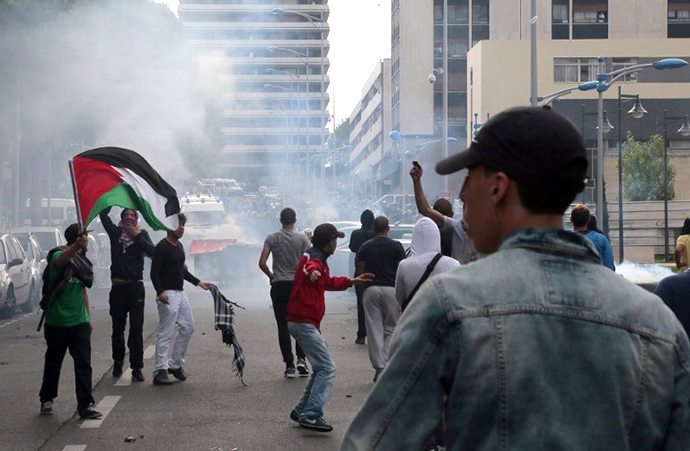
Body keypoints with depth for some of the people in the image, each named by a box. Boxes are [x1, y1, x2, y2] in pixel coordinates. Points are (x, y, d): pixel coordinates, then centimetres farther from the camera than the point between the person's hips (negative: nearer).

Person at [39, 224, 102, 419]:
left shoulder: (82, 261, 11)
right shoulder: (59, 255, -12)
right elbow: (61, 260, -39)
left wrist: (88, 316, 19)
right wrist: (77, 246, -60)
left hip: (79, 322, 5)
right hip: (57, 321, -5)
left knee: (84, 364, -5)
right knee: (53, 363, 11)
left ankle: (85, 405, -5)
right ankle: (47, 399, 30)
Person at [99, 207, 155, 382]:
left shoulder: (142, 235, 5)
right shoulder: (115, 233, 8)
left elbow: (151, 251, -11)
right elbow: (103, 214, 0)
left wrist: (137, 235, -13)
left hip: (136, 287, -2)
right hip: (118, 287, 2)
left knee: (136, 328, -4)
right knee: (118, 328, 12)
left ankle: (136, 367, -2)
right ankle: (118, 362, 29)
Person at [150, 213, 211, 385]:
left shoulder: (180, 246, 16)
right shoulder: (162, 247, -10)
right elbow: (154, 273, -15)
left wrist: (198, 282, 22)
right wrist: (160, 292, -27)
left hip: (180, 293, 9)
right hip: (167, 294, -9)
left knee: (188, 327, 9)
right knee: (165, 333, -8)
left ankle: (175, 364, 19)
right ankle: (160, 370, -5)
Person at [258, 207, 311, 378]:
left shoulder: (271, 238, -1)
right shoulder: (302, 238, -3)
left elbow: (262, 263, -5)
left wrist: (271, 276, 11)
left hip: (278, 285, 0)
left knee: (283, 325, 3)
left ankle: (289, 365, 1)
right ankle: (301, 359, -2)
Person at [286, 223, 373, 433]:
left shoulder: (316, 259, 18)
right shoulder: (314, 259, -16)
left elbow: (328, 282, 36)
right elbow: (309, 267, -43)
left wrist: (351, 281, 39)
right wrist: (311, 271, -67)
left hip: (307, 322, 11)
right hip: (303, 322, -11)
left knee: (322, 368, 18)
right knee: (327, 368, -16)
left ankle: (301, 411, 23)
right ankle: (311, 415, -21)